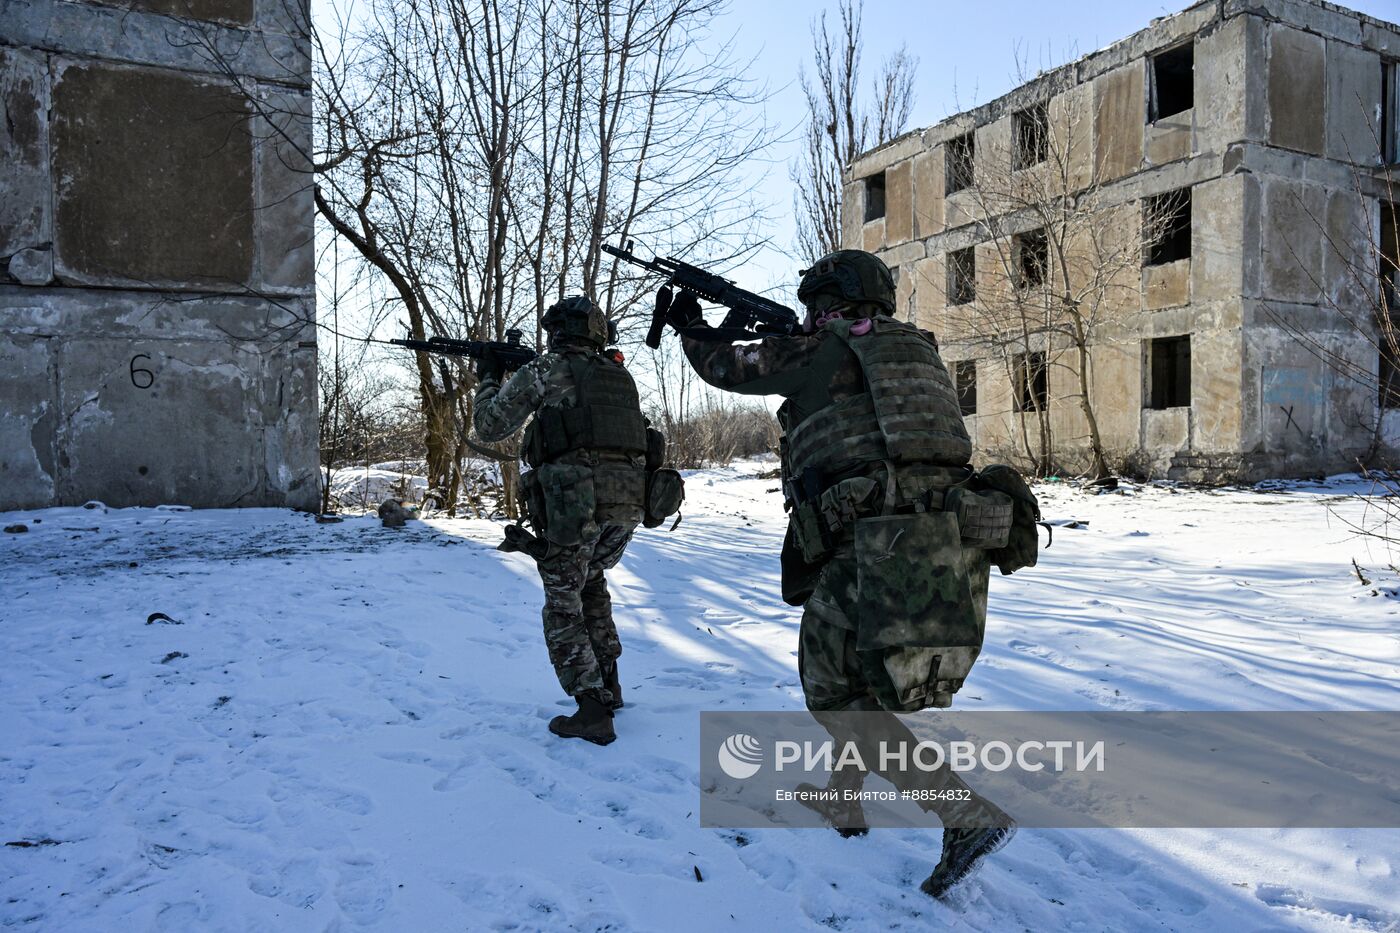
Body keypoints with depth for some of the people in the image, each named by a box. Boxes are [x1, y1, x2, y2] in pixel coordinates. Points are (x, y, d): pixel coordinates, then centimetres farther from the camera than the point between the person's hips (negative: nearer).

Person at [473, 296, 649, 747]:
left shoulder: (545, 370, 4)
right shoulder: (621, 376, 20)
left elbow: (489, 426, 8)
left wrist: (488, 379, 25)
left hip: (574, 501, -6)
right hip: (627, 502, 6)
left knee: (563, 607, 6)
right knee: (591, 581, 27)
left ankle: (593, 711, 1)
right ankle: (608, 683, 29)